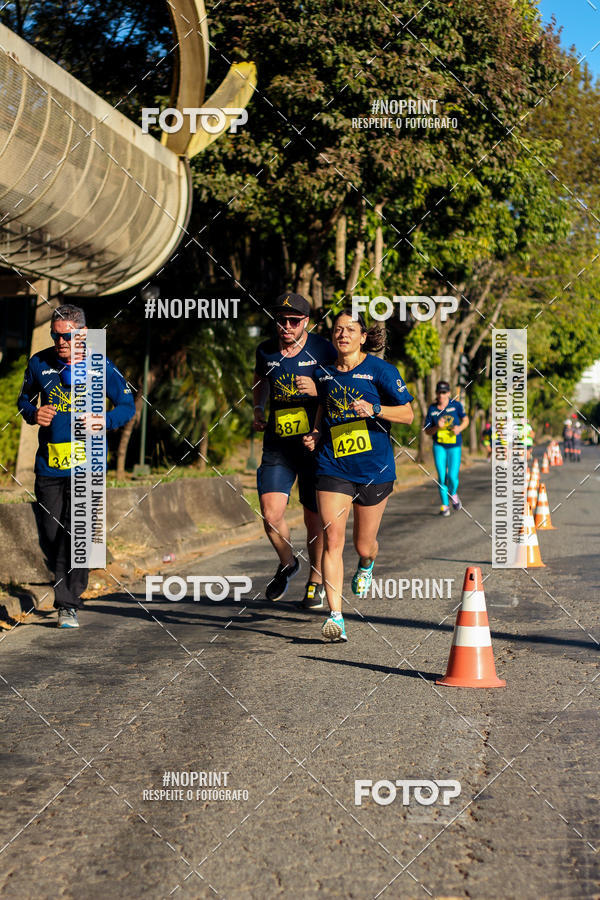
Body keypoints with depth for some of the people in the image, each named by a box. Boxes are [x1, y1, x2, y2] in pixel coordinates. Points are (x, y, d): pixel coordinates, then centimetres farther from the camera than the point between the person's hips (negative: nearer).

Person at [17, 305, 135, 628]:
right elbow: (24, 400, 19)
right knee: (50, 537, 6)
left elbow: (127, 406, 5)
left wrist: (102, 422, -14)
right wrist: (33, 414, -5)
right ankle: (65, 585, 29)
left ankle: (68, 605, 0)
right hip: (48, 464, 3)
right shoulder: (39, 363, 4)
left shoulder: (100, 367, -3)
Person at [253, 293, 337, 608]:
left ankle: (315, 580, 27)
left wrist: (317, 390, -21)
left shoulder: (322, 350, -7)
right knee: (270, 514, -11)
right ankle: (287, 563, 19)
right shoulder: (266, 351, 3)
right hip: (278, 444, 2)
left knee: (314, 517, 5)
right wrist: (258, 408, 9)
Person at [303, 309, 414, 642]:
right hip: (332, 465, 2)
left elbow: (407, 415, -5)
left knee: (364, 544, 9)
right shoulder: (323, 373, 8)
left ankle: (366, 566, 49)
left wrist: (374, 409, -21)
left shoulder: (380, 370, -5)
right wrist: (316, 434, 7)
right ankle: (335, 617, -13)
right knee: (332, 540, -12)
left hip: (374, 467, -2)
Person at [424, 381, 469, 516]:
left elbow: (465, 420, 10)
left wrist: (460, 428, -11)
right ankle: (445, 505, 10)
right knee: (441, 477, -5)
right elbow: (427, 431, 2)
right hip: (439, 446, 1)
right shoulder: (432, 409, -1)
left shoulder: (456, 405, -3)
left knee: (452, 477, -8)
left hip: (454, 446, -1)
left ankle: (453, 494, 26)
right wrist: (437, 427, -18)